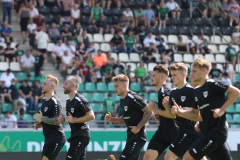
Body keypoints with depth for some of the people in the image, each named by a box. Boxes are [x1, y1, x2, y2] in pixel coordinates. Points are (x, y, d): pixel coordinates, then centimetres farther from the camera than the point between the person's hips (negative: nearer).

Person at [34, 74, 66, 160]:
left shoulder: (55, 102, -17)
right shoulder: (44, 100, 13)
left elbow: (57, 120, -25)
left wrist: (41, 118, -21)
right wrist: (38, 124, 9)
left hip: (56, 138, -10)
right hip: (48, 137, 10)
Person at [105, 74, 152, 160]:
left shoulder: (133, 98, -15)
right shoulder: (122, 101, 13)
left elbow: (148, 112, -18)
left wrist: (138, 127, -19)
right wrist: (111, 119, 6)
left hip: (138, 137, -10)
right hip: (131, 136, 10)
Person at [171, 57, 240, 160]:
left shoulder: (212, 85, -11)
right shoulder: (196, 91, 14)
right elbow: (195, 115, 17)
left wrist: (222, 110, -17)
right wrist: (179, 111, 1)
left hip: (216, 132, -8)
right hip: (206, 133, 9)